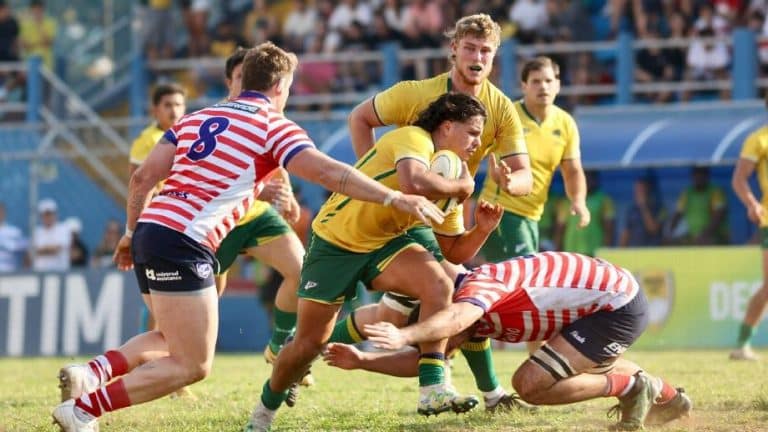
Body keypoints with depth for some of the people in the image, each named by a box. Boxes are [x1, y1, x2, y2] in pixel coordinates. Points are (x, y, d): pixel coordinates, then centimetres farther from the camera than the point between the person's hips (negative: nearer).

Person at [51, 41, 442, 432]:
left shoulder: (197, 118, 21)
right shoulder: (273, 126, 3)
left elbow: (143, 177, 18)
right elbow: (328, 173, -9)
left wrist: (131, 233, 27)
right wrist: (394, 198, -7)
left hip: (149, 229, 8)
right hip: (183, 243, -8)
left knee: (171, 340, 27)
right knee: (192, 366, -5)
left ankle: (94, 372, 3)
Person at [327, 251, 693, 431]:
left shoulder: (477, 284, -19)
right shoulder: (476, 321, 9)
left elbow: (455, 317, -42)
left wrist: (403, 336, -57)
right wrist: (362, 361, -3)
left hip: (618, 305, -11)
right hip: (618, 297, 11)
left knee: (530, 383, -17)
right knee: (592, 363, 40)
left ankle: (633, 387, -3)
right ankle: (668, 398, 57)